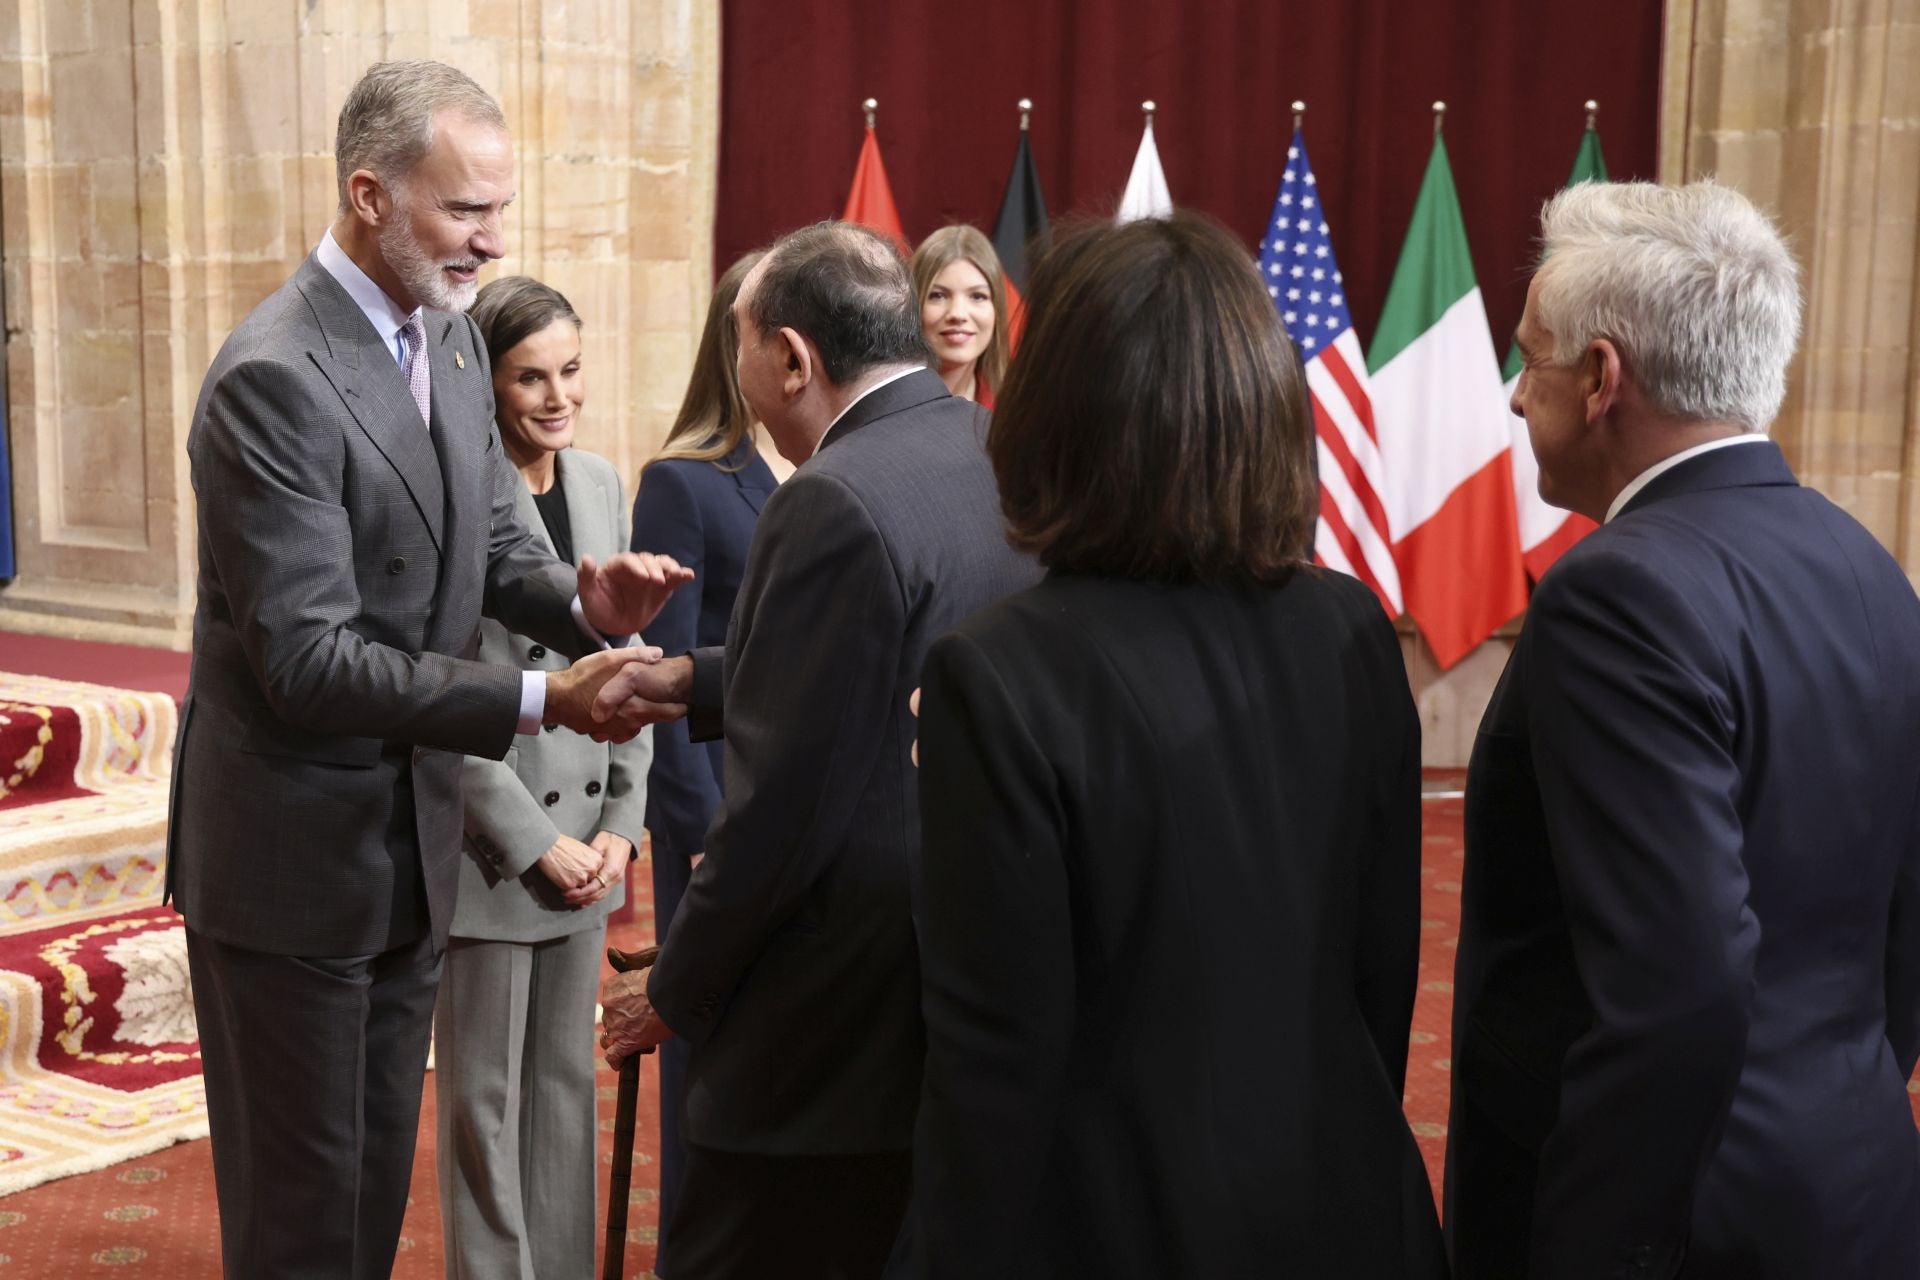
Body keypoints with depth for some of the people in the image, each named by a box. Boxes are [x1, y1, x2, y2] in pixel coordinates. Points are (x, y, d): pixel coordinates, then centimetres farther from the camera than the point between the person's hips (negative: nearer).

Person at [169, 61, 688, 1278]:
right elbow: (306, 660, -25)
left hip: (413, 843, 8)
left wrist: (580, 600, -13)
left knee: (380, 1175, 20)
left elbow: (491, 537, 10)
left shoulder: (451, 335, 4)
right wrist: (540, 700, -29)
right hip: (292, 857, -8)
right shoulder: (273, 379, -23)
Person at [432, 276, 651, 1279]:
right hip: (491, 850, -6)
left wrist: (620, 825, 3)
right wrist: (537, 844, -13)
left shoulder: (599, 484, 7)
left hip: (585, 843, 6)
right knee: (484, 1100, 8)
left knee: (565, 1082, 16)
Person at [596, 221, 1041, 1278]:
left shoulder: (833, 505, -20)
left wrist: (676, 992, -7)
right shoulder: (1004, 456, 5)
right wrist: (699, 679, 16)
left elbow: (785, 800, -19)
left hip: (845, 1012, -8)